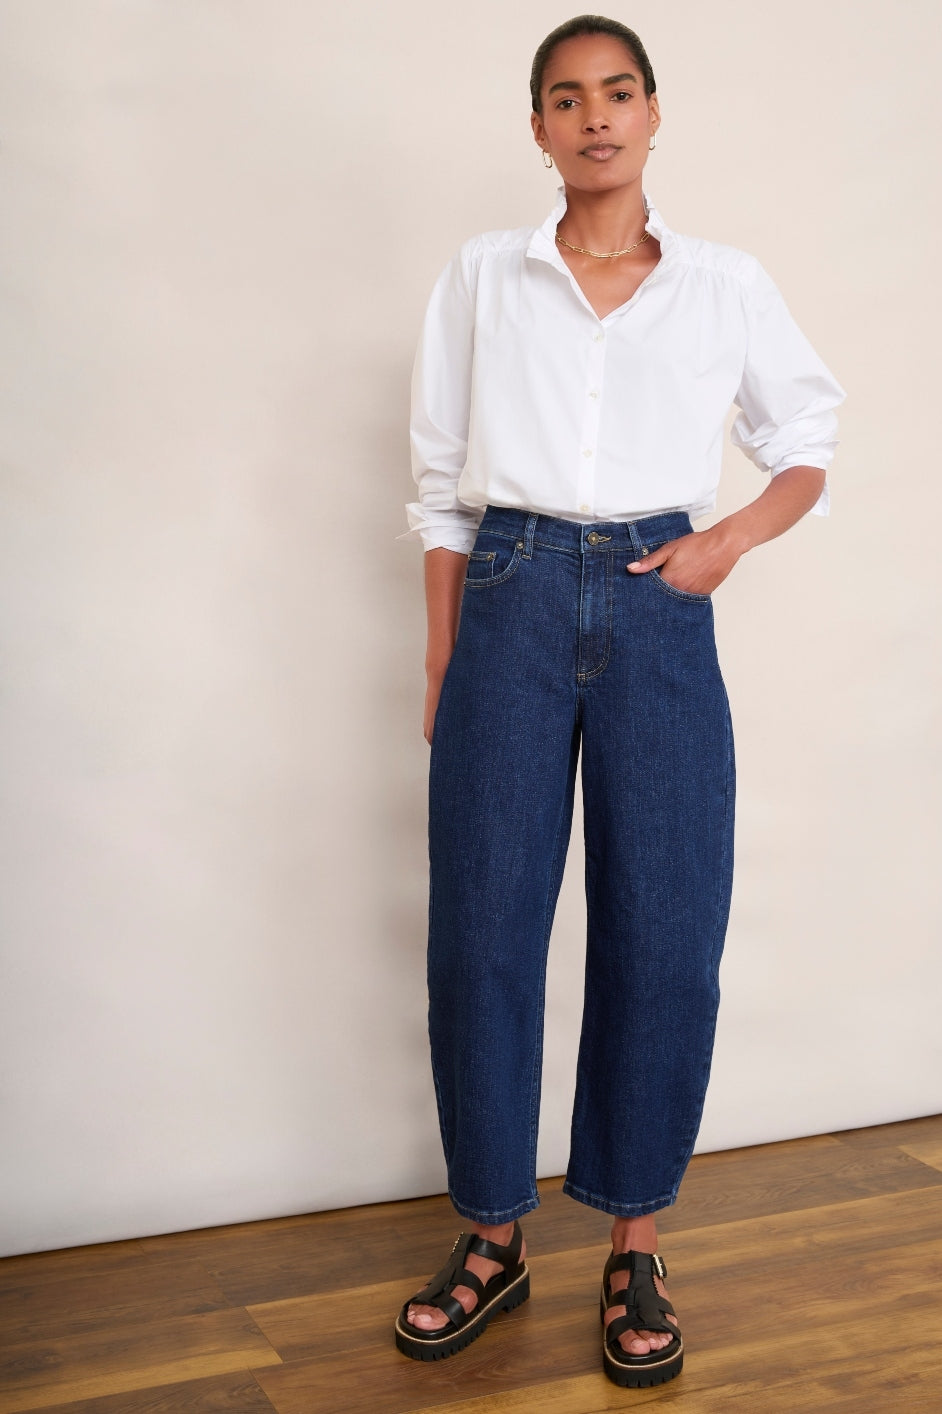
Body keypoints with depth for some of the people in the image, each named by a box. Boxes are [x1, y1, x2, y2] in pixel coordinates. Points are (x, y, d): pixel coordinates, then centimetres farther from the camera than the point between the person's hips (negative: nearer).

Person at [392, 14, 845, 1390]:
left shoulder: (728, 284, 10)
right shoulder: (483, 278, 10)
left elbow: (808, 444, 17)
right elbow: (443, 487, 9)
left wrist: (732, 538, -2)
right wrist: (441, 668, 3)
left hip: (658, 609, 0)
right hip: (512, 602, 0)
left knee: (665, 934, -1)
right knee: (483, 927, 1)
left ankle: (635, 1249, 15)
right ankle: (494, 1238, 17)